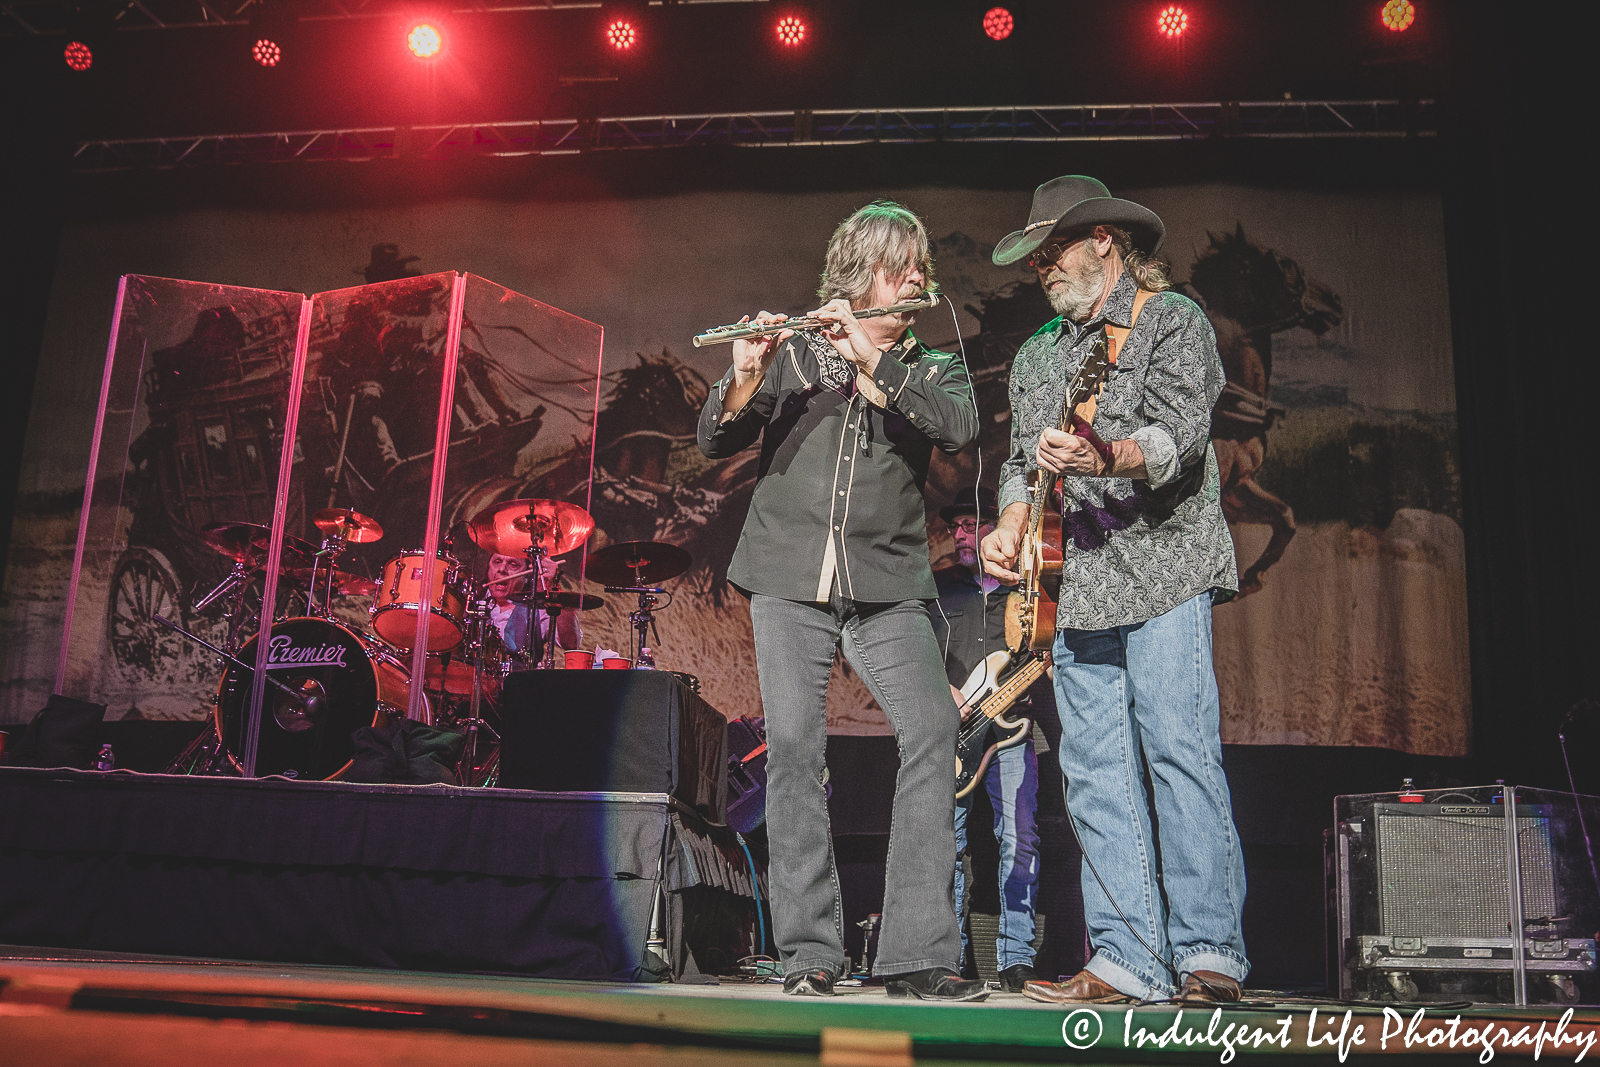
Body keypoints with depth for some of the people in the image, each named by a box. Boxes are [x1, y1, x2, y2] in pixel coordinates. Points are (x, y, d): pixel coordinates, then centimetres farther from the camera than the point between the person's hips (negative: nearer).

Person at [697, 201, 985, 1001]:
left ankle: (919, 953, -10)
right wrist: (746, 378, -16)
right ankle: (809, 953, 2)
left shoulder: (933, 367, 16)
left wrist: (871, 363, -15)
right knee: (793, 746, -8)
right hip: (789, 575, -1)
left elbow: (959, 427, -7)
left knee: (932, 733, -15)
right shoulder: (791, 352, 11)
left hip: (888, 583, 1)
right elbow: (714, 442, 3)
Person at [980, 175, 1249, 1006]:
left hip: (1162, 570, -6)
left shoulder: (1172, 319, 4)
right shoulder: (1035, 354, 23)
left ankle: (1208, 953, -4)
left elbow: (1182, 431, -13)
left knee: (1179, 752, -11)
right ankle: (1127, 958, 5)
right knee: (1094, 773, 2)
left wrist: (1105, 458, -32)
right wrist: (1011, 523, 2)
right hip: (1072, 587, 6)